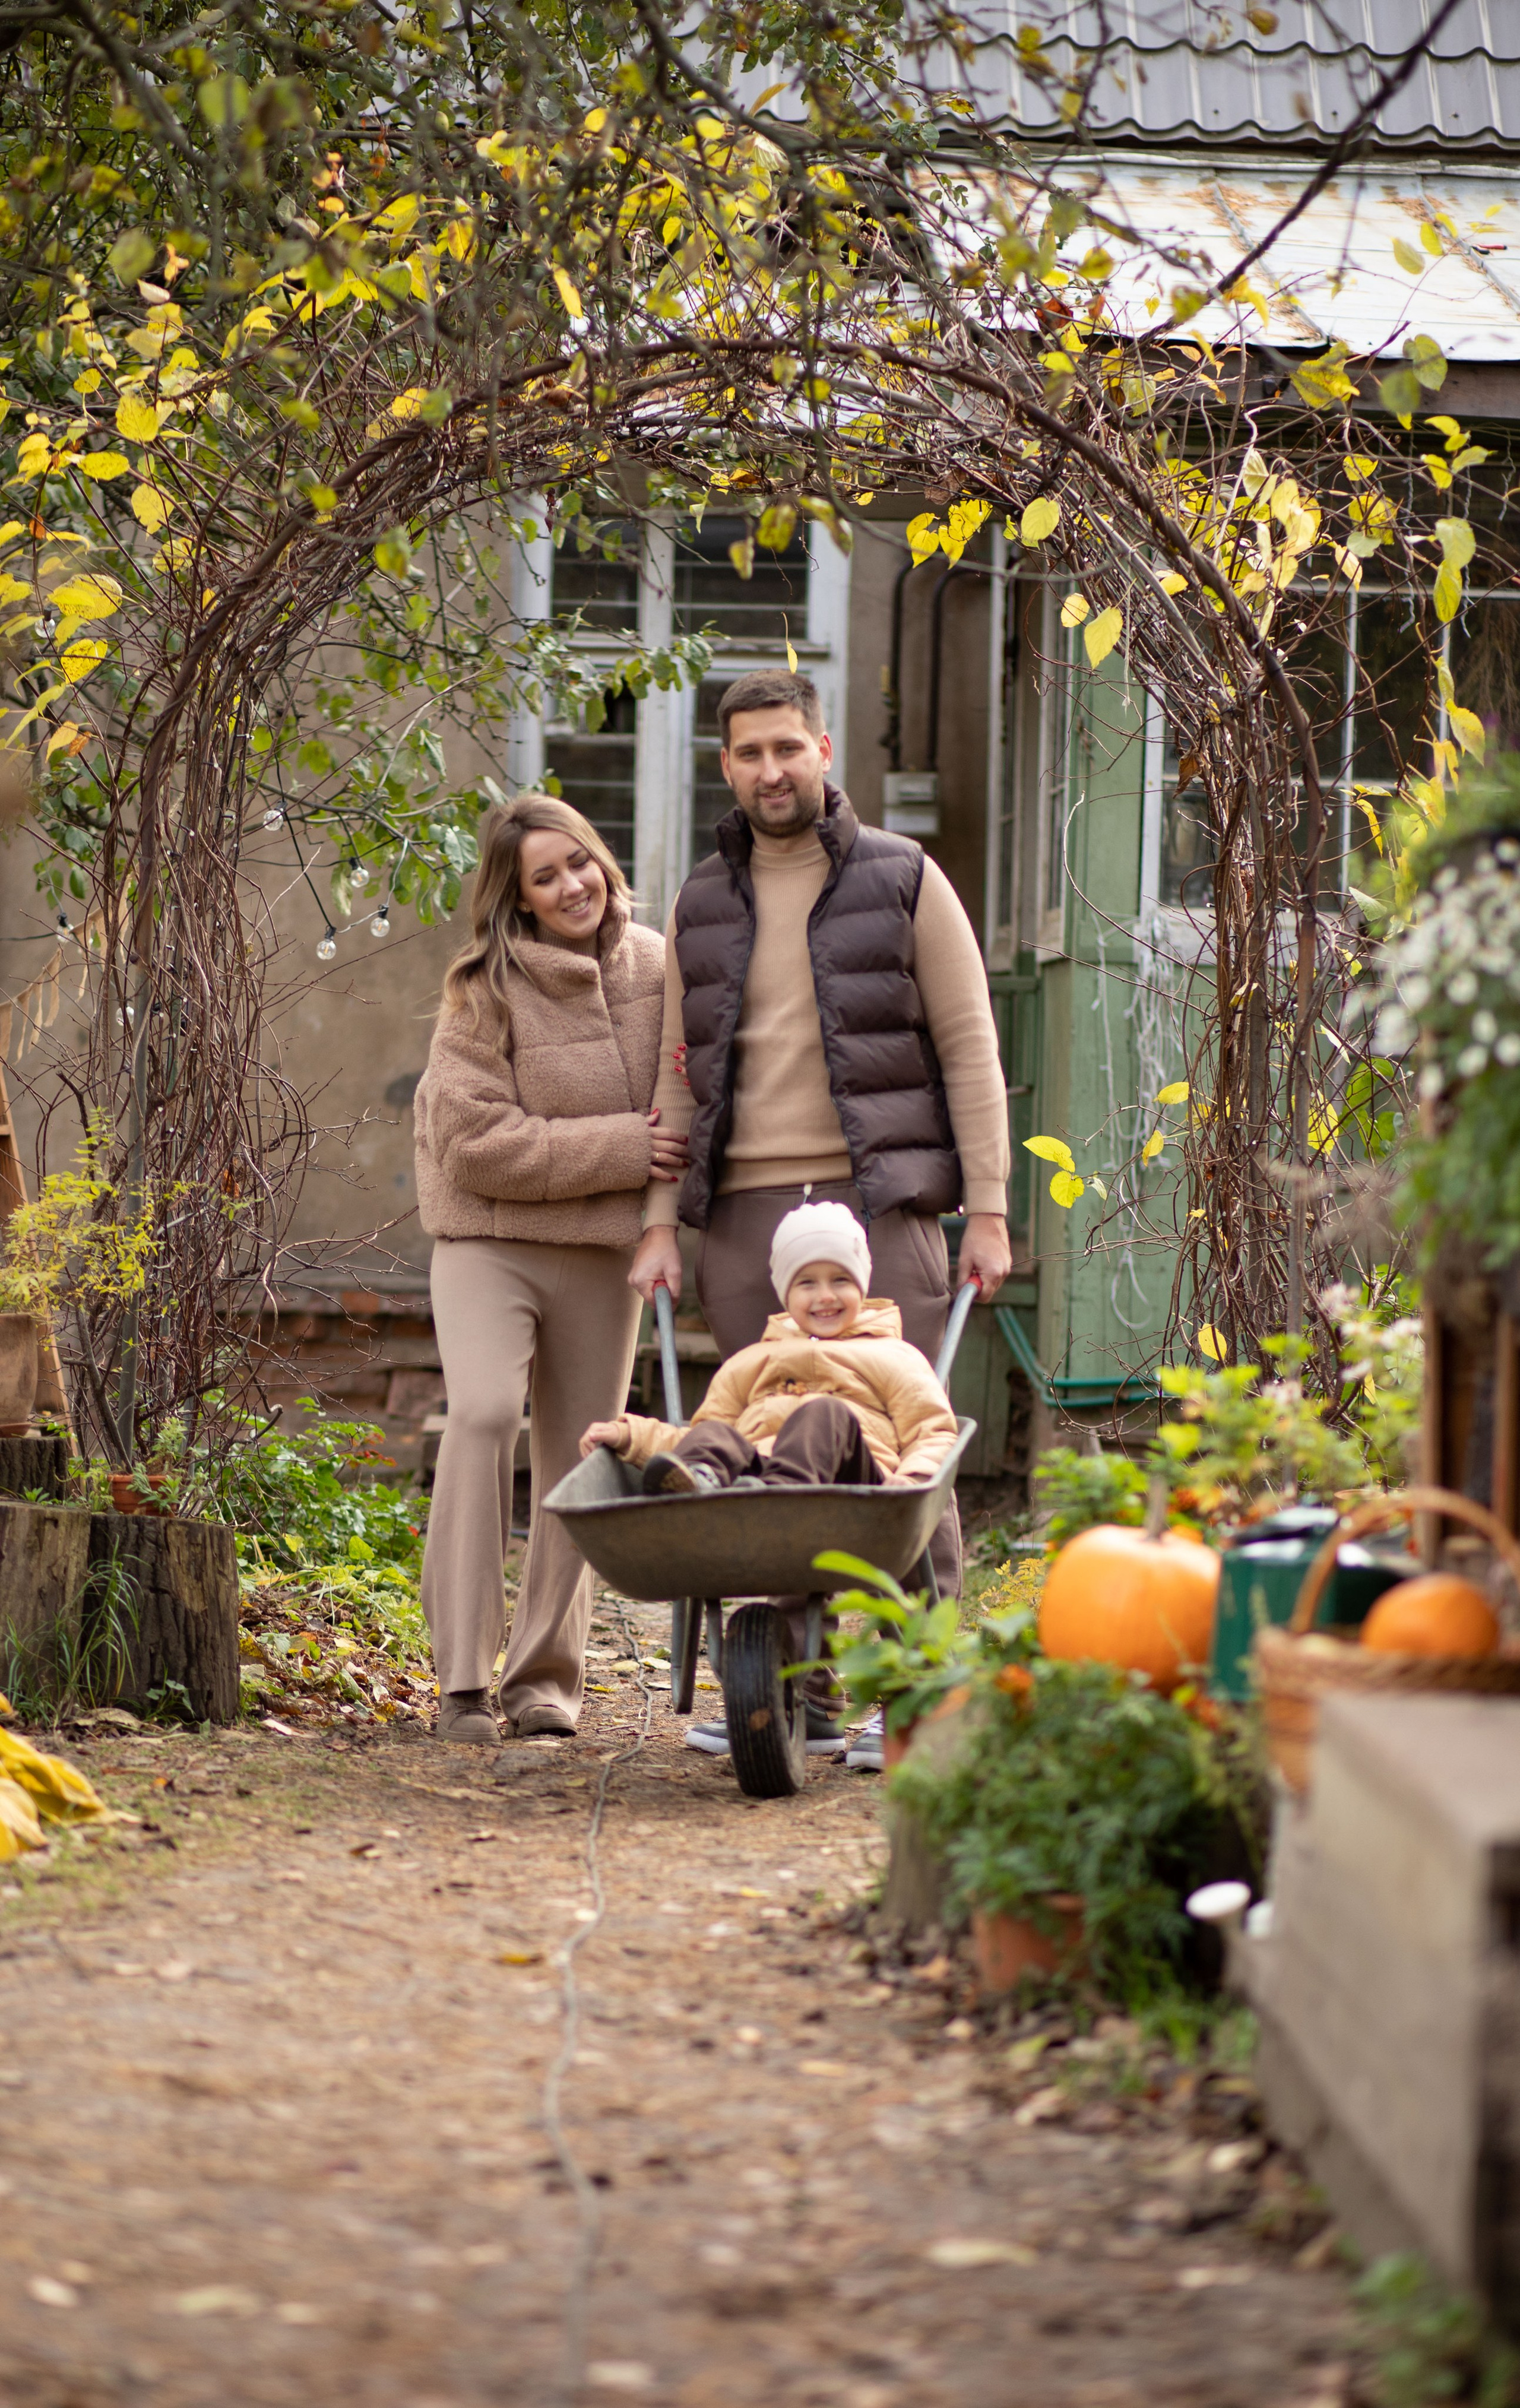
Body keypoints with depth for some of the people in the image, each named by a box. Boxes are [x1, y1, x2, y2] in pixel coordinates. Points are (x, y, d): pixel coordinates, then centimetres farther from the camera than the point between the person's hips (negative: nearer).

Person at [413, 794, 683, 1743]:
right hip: (488, 1241, -4)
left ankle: (548, 1674, 20)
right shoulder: (485, 992, -11)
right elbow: (477, 1140, -16)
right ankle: (464, 1681, -21)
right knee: (483, 1414, -22)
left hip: (603, 1252, 5)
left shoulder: (654, 969, 3)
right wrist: (621, 1150, -17)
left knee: (581, 1460, 7)